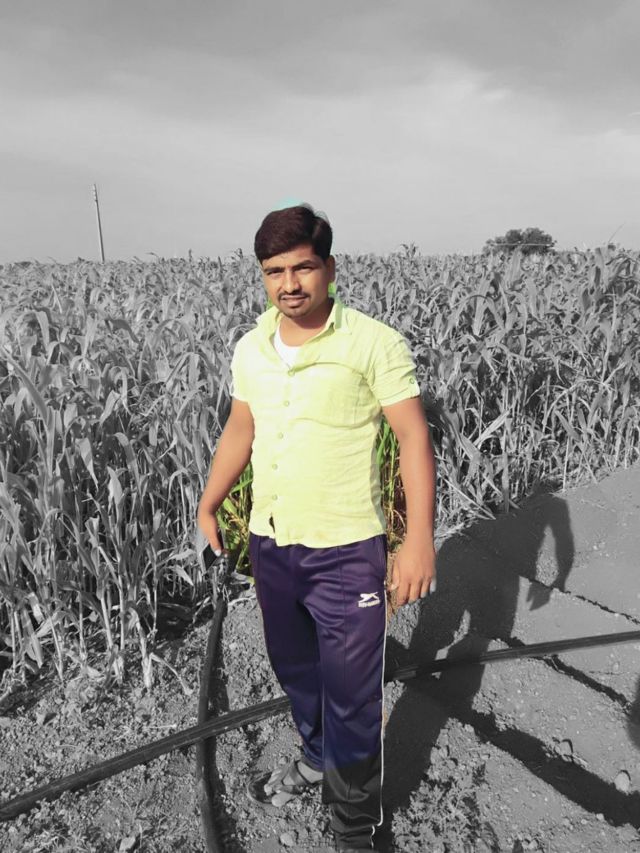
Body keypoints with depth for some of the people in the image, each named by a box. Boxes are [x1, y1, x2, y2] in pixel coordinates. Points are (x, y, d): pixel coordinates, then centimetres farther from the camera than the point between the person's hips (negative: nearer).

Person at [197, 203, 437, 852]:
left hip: (346, 550, -5)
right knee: (293, 668, 25)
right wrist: (207, 507, 16)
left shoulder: (375, 343, -13)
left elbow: (414, 438, -12)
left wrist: (419, 538, -18)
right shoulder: (250, 348, 4)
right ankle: (316, 759, 53)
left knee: (350, 694, 6)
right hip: (269, 543, 6)